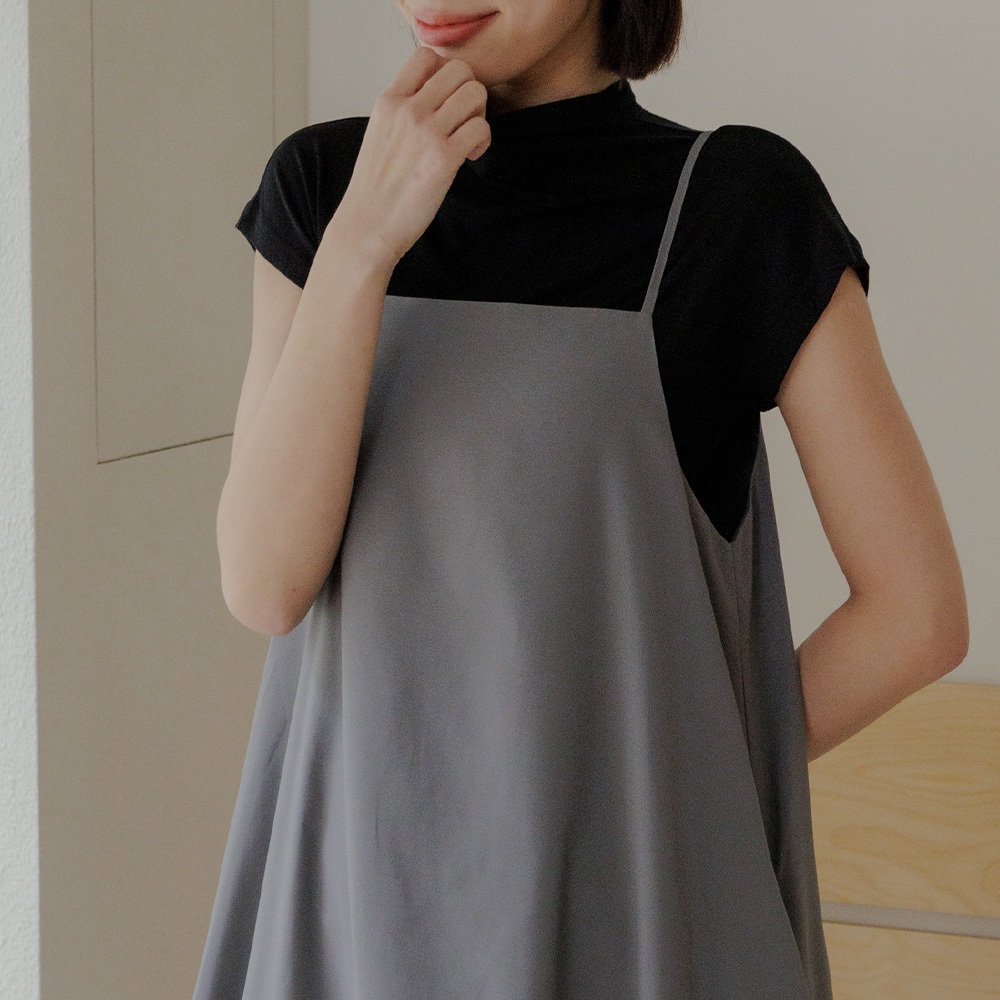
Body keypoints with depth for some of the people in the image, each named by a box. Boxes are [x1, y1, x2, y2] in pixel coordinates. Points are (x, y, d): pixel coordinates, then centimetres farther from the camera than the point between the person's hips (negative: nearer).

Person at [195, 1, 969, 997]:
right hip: (356, 884, 3)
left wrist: (679, 785, -1)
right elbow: (264, 584, -10)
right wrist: (364, 238, -17)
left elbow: (916, 609, -7)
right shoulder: (320, 181, 1)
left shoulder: (738, 196, -9)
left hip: (621, 903, -3)